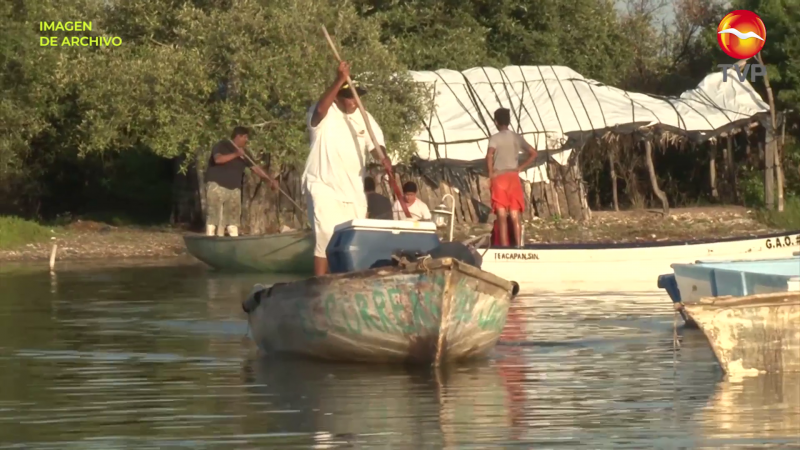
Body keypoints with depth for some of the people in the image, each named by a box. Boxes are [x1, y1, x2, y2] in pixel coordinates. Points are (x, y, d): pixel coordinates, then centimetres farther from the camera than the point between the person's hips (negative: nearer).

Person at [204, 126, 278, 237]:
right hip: (217, 186, -7)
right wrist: (235, 154, -26)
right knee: (213, 216, -10)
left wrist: (270, 180, 6)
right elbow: (218, 159, -24)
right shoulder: (222, 146, -5)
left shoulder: (243, 153, 15)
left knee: (232, 218, 5)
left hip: (234, 189, 7)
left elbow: (255, 168, 15)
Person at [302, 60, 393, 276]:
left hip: (353, 189, 6)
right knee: (328, 236, -18)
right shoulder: (324, 115, -9)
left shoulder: (365, 119, 9)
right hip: (324, 187, -6)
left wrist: (382, 157, -23)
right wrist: (340, 81, -42)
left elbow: (375, 145, 2)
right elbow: (320, 108, -33)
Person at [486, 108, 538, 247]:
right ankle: (518, 245, 0)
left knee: (502, 215, -5)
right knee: (515, 216, 5)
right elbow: (533, 153, 8)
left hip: (499, 177, -4)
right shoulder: (517, 137, 9)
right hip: (514, 177, 4)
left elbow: (489, 155, -22)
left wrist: (490, 172, -10)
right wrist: (520, 168, 10)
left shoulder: (495, 138, -6)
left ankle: (504, 246, -10)